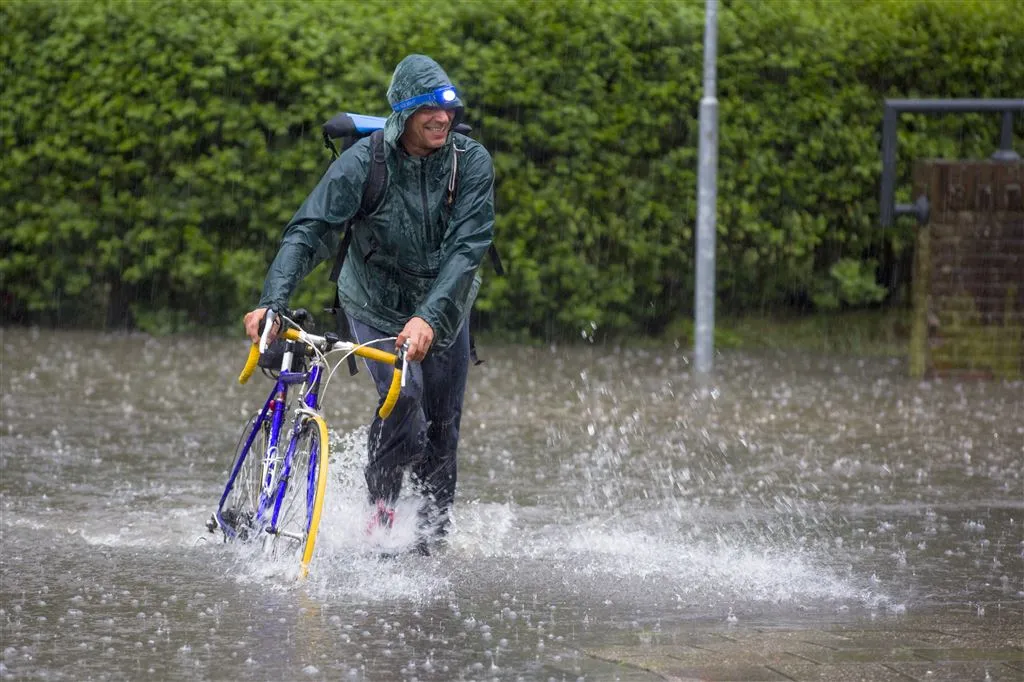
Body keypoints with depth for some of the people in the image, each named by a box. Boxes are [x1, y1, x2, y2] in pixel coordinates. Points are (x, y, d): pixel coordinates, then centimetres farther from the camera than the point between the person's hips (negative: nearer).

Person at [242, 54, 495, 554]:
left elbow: (468, 245, -27)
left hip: (443, 311, 2)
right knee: (402, 399, -24)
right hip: (377, 305, -2)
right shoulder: (363, 163, -22)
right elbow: (309, 230, -27)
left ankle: (434, 531, 26)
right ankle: (380, 503, -1)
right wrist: (272, 302, -41)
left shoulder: (471, 162, -18)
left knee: (443, 424, 6)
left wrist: (429, 317, -41)